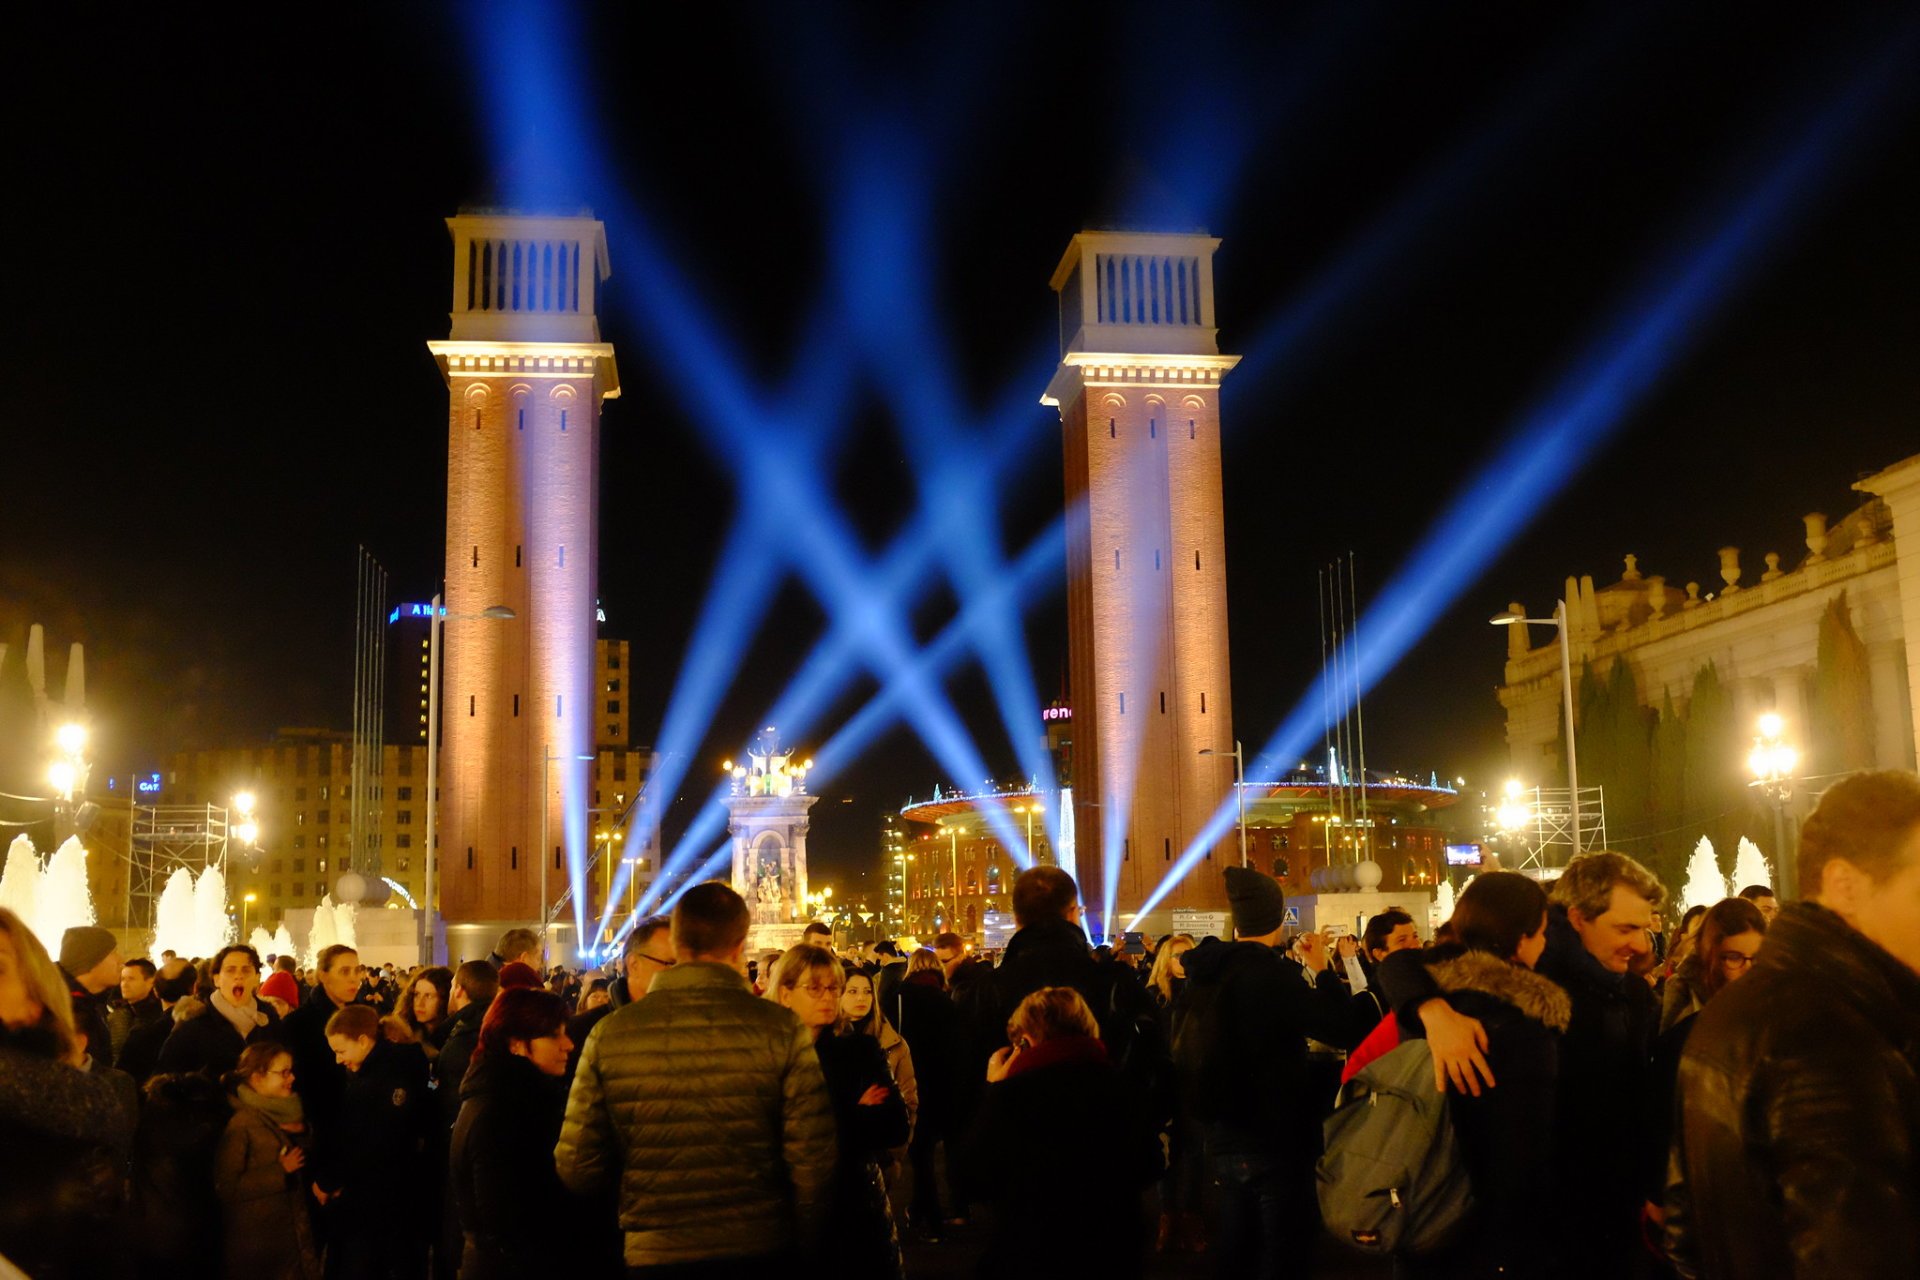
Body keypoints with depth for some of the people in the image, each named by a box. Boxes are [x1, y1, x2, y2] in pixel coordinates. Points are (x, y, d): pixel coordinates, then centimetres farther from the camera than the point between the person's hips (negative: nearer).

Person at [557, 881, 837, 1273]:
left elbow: (576, 1169, -5)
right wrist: (803, 1239, 4)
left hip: (653, 1255, 1)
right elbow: (813, 1163, -14)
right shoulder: (782, 1030, -13)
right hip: (761, 1253, -1)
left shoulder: (608, 1036, -8)